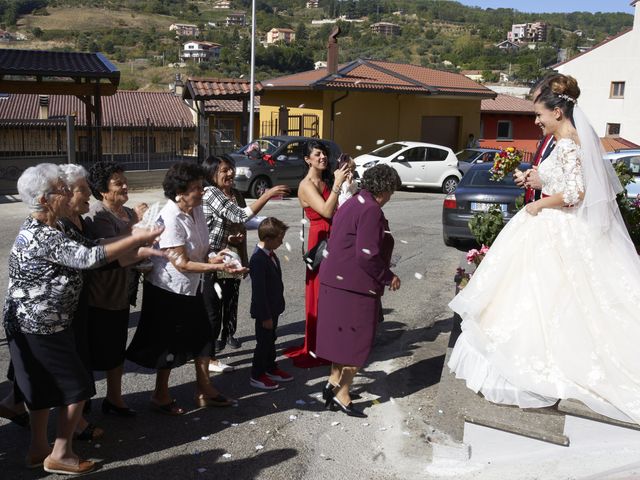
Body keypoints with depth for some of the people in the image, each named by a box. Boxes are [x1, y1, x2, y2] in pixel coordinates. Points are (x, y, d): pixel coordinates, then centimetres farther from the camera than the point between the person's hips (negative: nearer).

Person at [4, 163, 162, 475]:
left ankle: (38, 449, 32)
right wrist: (136, 239, -26)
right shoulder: (44, 237, -25)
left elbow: (75, 257, 10)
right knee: (77, 387, 2)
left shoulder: (36, 229, 9)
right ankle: (60, 454, 14)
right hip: (42, 329, -10)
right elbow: (88, 258, -32)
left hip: (36, 325, 10)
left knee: (44, 387, 19)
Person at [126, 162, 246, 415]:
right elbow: (182, 264, -26)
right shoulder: (170, 220, -26)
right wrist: (219, 267, -27)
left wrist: (214, 257, -9)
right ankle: (160, 396, 25)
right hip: (168, 289, -8)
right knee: (170, 342, 5)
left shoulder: (197, 210, -2)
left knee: (202, 335, 14)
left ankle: (204, 389, 30)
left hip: (191, 287, 8)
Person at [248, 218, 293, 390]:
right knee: (263, 342, 5)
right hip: (264, 311, -9)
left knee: (271, 339, 22)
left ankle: (271, 369, 37)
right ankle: (257, 376, 20)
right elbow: (259, 291, -26)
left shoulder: (270, 254, 4)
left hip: (273, 308, 9)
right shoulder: (258, 259, -27)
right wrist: (265, 316, -22)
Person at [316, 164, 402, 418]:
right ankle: (341, 394, 11)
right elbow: (367, 255, -23)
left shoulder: (351, 204, 14)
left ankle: (334, 383, 28)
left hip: (336, 280, 10)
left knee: (343, 335, 20)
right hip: (355, 284, -10)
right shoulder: (371, 210, -17)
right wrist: (388, 277, -9)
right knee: (357, 339, 2)